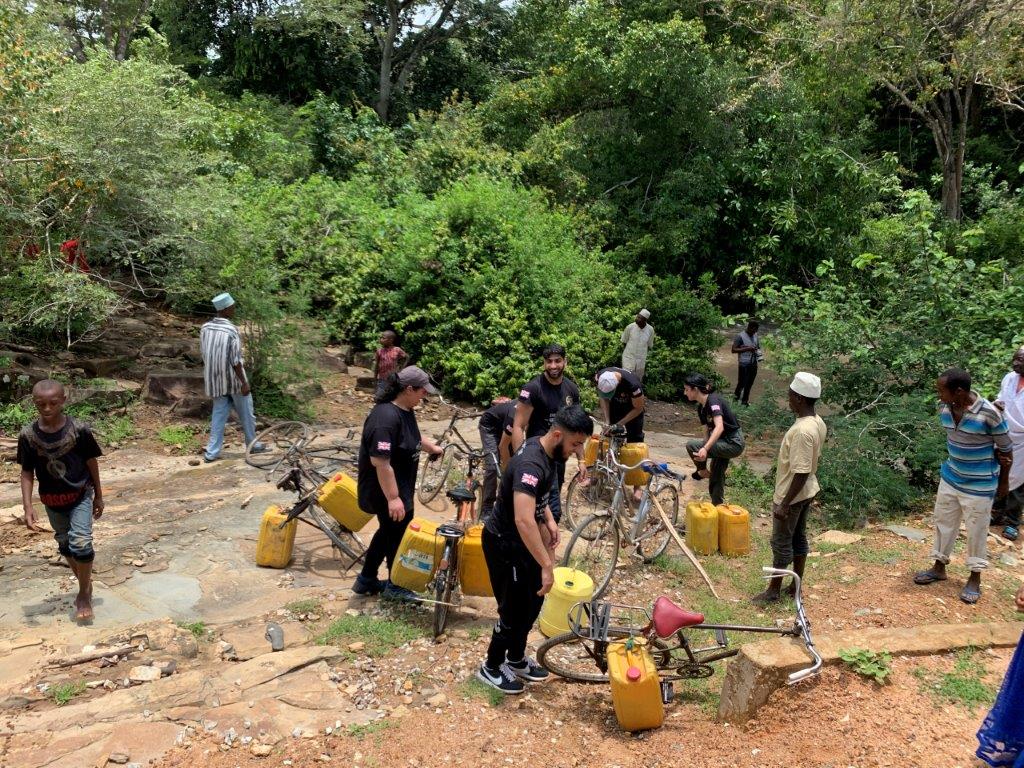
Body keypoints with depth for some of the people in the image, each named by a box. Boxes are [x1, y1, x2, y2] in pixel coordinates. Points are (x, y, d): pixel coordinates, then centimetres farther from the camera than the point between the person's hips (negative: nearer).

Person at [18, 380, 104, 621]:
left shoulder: (79, 429, -17)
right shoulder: (28, 435, -12)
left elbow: (91, 463, -5)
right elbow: (27, 473, -4)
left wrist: (98, 496, 2)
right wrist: (28, 507, -12)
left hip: (81, 495, -3)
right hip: (52, 500, 3)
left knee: (81, 542, -15)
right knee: (65, 545, 16)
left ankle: (84, 593, 4)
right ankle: (85, 583, 37)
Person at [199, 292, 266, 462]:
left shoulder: (205, 327, 0)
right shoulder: (231, 330, -20)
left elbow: (203, 353, 9)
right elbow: (235, 360, -20)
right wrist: (244, 382, -14)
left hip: (215, 380, 6)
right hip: (233, 379, -6)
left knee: (219, 414, 11)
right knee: (246, 413, 13)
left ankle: (212, 452, 7)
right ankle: (252, 445, 27)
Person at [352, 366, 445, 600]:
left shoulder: (405, 410, 2)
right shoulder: (386, 418, -29)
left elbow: (414, 437, 24)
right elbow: (381, 462, -31)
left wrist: (434, 448, 35)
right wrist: (393, 498, -30)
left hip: (400, 487, 10)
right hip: (385, 491, -10)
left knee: (389, 531, 22)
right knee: (397, 533, 7)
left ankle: (366, 580, 37)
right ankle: (394, 586, 28)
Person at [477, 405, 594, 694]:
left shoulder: (543, 448, -3)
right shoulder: (531, 465, -34)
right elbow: (524, 521, -44)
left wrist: (549, 519, 7)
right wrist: (546, 566, -41)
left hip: (520, 541, 9)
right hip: (504, 543, -9)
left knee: (533, 601, 19)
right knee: (515, 610, 4)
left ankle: (516, 659, 38)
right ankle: (491, 667, 26)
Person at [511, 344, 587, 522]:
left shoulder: (571, 389, 6)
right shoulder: (532, 388, -13)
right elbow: (518, 427, -14)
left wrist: (581, 460, 12)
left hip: (560, 457, 7)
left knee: (546, 506, 14)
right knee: (553, 510, -15)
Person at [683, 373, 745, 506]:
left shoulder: (713, 400, -21)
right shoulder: (701, 408, 6)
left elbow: (719, 427, -35)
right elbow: (707, 431, 11)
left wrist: (705, 449, -45)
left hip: (733, 444, -10)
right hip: (723, 443, 10)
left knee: (691, 445, -21)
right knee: (716, 478, 16)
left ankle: (702, 471, 4)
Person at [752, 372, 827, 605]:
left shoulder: (802, 430, -30)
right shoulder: (817, 422, 1)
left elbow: (801, 473, -29)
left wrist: (784, 504, -23)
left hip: (792, 495, -9)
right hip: (806, 492, 9)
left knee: (781, 543, 5)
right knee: (799, 538, 19)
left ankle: (774, 590, 17)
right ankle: (796, 585, 31)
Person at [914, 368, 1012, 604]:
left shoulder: (989, 414, -25)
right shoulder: (944, 408, -9)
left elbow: (1006, 449, -11)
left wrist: (1004, 482, 1)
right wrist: (990, 453, -7)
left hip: (979, 485, -5)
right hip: (950, 477, 6)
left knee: (976, 531, 9)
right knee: (944, 523, 17)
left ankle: (975, 579, 27)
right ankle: (939, 567, 36)